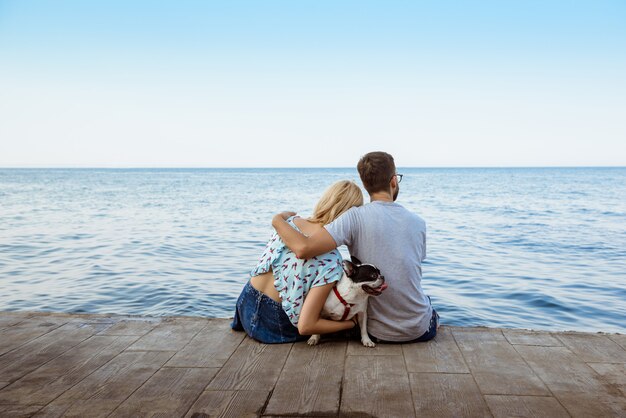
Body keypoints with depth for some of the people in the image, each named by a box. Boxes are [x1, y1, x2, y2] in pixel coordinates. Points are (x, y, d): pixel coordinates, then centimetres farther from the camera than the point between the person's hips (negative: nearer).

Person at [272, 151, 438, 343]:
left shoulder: (356, 217, -18)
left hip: (378, 333, -2)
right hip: (420, 330, 2)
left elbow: (304, 249, -29)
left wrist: (278, 220, -10)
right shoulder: (418, 223, -6)